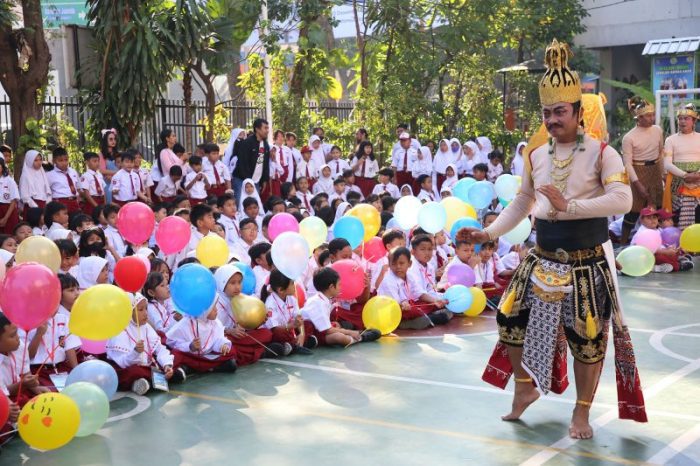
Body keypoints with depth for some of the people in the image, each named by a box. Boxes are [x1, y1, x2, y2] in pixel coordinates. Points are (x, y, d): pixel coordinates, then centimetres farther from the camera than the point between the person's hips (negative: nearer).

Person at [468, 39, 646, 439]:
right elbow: (522, 203, 15)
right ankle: (525, 388, 31)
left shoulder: (601, 153, -11)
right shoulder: (536, 157, 5)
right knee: (513, 318, 7)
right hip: (544, 260, 5)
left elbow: (622, 200, -24)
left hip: (588, 263, -5)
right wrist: (491, 232, 3)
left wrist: (569, 206, -29)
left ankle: (583, 412, 21)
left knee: (587, 338, 3)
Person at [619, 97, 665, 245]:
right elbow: (628, 163, -13)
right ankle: (623, 242, 5)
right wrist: (638, 184, -17)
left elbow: (661, 152, 14)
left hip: (655, 171, 5)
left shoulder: (658, 130, 1)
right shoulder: (629, 137, -14)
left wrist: (663, 172, 14)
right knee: (635, 209, -4)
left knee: (656, 208, 8)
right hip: (639, 172, -5)